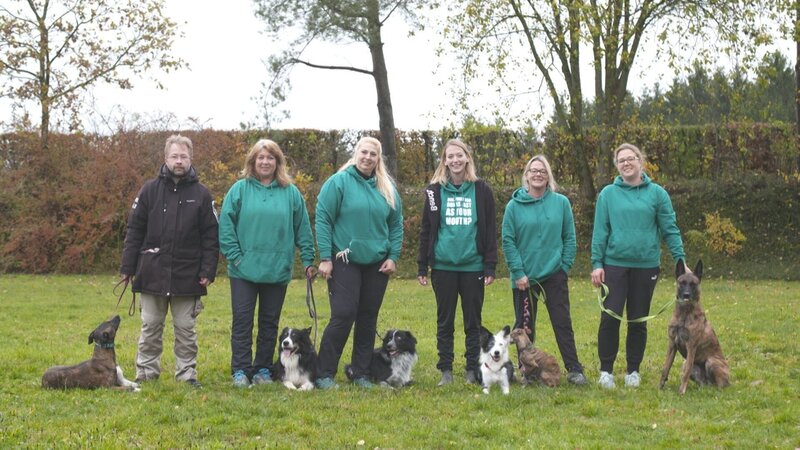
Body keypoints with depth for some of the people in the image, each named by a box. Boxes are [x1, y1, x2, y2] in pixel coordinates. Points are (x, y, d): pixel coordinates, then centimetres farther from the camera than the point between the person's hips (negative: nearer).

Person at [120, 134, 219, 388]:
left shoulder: (201, 195, 3)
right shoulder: (150, 190, 4)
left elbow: (211, 237, 2)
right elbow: (134, 231, 4)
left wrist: (208, 271, -6)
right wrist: (127, 267, -1)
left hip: (188, 277, 0)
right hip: (152, 274, 1)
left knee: (186, 329, 6)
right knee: (151, 328, 8)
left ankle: (187, 373, 14)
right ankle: (146, 372, 16)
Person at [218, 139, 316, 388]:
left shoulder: (291, 193, 5)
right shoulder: (240, 189, 0)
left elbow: (303, 229, 8)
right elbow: (225, 225, -2)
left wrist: (307, 260, 4)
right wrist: (234, 256, -8)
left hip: (278, 271, 2)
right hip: (244, 271, -1)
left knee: (270, 323, 9)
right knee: (242, 321, -1)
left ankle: (263, 369, 19)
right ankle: (240, 370, 5)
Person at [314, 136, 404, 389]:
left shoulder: (387, 188, 9)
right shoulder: (338, 182, -5)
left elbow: (396, 225, 14)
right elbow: (322, 220, -7)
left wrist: (393, 256, 4)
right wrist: (325, 258, -11)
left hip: (377, 264, 5)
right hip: (345, 262, -5)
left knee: (368, 319, 9)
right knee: (343, 315, -10)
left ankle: (359, 372, 19)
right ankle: (324, 373, -1)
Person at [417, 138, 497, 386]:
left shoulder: (482, 191, 3)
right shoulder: (435, 191, 4)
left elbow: (490, 231, 3)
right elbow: (426, 230, 6)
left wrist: (490, 267, -3)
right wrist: (422, 267, 2)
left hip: (473, 266, -1)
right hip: (443, 267, 1)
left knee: (473, 321, 6)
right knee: (445, 321, 7)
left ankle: (473, 370, 14)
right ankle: (446, 370, 14)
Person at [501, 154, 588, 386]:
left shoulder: (561, 203, 1)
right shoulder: (514, 206, -2)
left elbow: (570, 238, 5)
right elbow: (508, 242, -3)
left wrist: (564, 266, -2)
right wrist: (518, 272, -9)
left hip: (554, 274, 0)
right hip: (524, 277, 0)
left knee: (563, 323, 1)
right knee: (524, 327, 8)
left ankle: (574, 370, 5)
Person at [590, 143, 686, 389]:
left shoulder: (657, 193, 3)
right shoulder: (608, 194, 3)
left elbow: (670, 229, 2)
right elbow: (600, 231, 2)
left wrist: (681, 260, -4)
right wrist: (597, 263, -3)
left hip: (646, 265, 1)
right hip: (615, 265, -1)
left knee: (638, 321, 8)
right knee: (610, 318, -5)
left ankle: (633, 370, 21)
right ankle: (606, 369, 9)